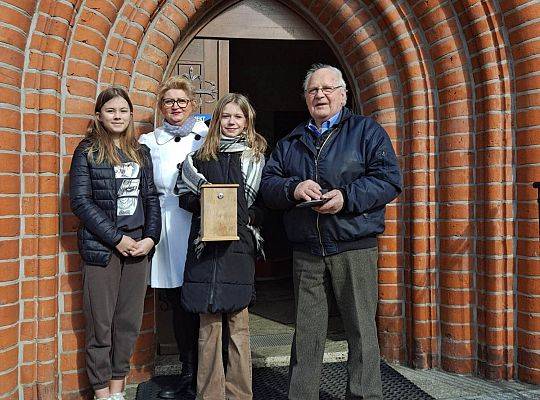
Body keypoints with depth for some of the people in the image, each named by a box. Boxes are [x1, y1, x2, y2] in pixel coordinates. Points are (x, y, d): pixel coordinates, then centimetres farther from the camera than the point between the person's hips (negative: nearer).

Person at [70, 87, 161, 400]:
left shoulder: (141, 153, 12)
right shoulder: (87, 152, 1)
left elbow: (151, 198, 10)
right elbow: (80, 201, -7)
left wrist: (151, 238, -4)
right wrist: (117, 239, -12)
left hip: (138, 246, 4)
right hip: (101, 248, -3)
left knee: (129, 322, 7)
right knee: (101, 323, 3)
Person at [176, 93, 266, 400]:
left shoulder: (257, 156, 8)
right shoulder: (202, 155, 12)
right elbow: (185, 195, 13)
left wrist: (248, 216, -10)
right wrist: (202, 201, -7)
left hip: (239, 246, -1)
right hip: (206, 245, 1)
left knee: (238, 322, 3)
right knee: (209, 322, 3)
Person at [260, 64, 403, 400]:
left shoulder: (366, 130, 5)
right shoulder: (291, 142, 17)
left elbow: (389, 179, -6)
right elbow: (268, 184, 9)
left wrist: (346, 197, -19)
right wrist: (293, 188, -13)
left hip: (354, 249, -3)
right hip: (306, 252, 4)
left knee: (361, 330, 3)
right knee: (306, 332, 11)